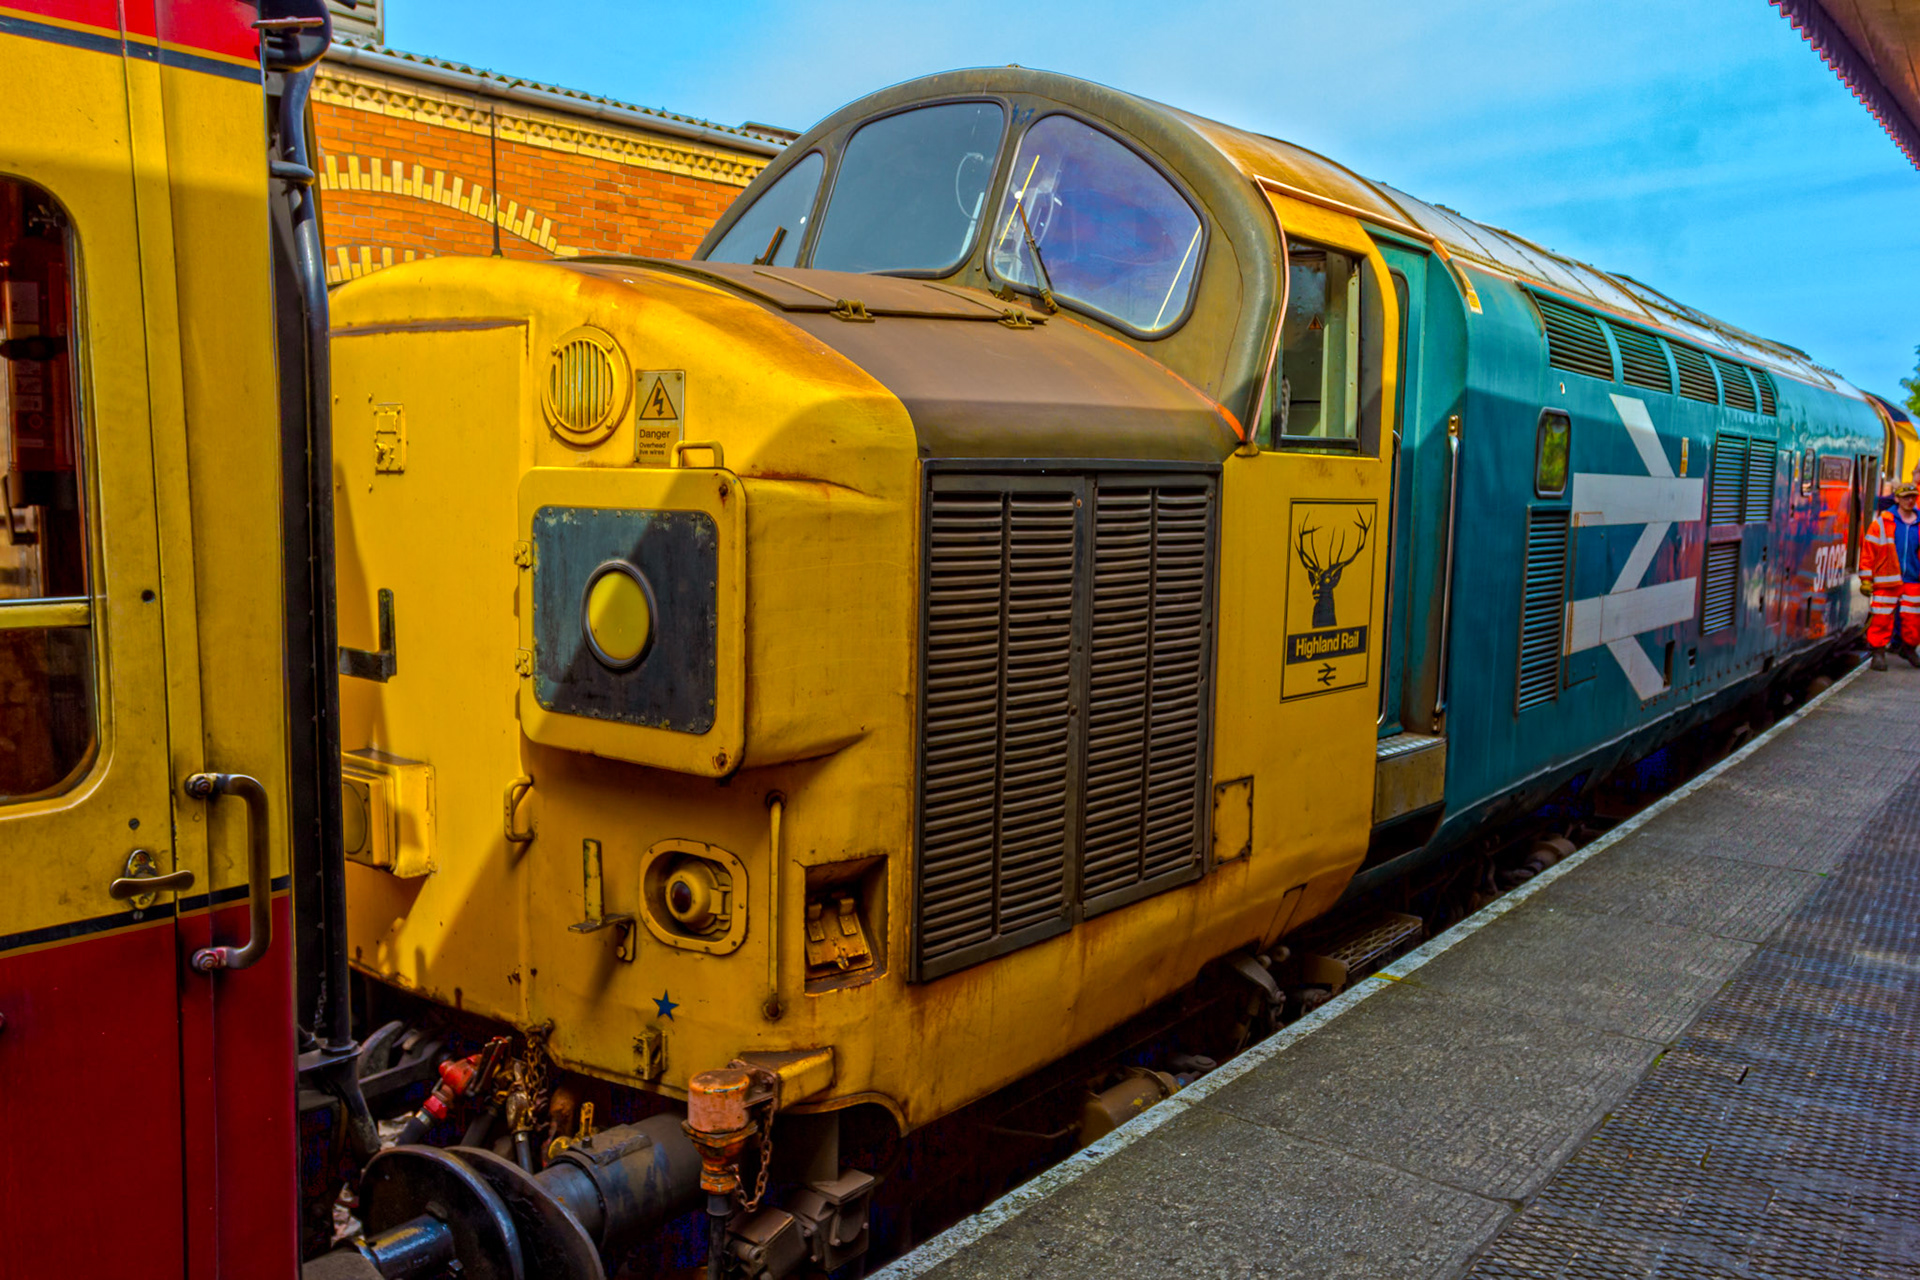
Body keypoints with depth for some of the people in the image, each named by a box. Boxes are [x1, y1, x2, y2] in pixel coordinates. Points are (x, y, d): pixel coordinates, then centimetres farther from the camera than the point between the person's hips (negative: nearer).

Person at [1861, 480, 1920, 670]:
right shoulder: (1882, 523, -1)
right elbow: (1868, 551, -1)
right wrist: (1866, 579, -4)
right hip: (1886, 582, -3)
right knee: (1882, 618, -3)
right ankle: (1878, 651, 8)